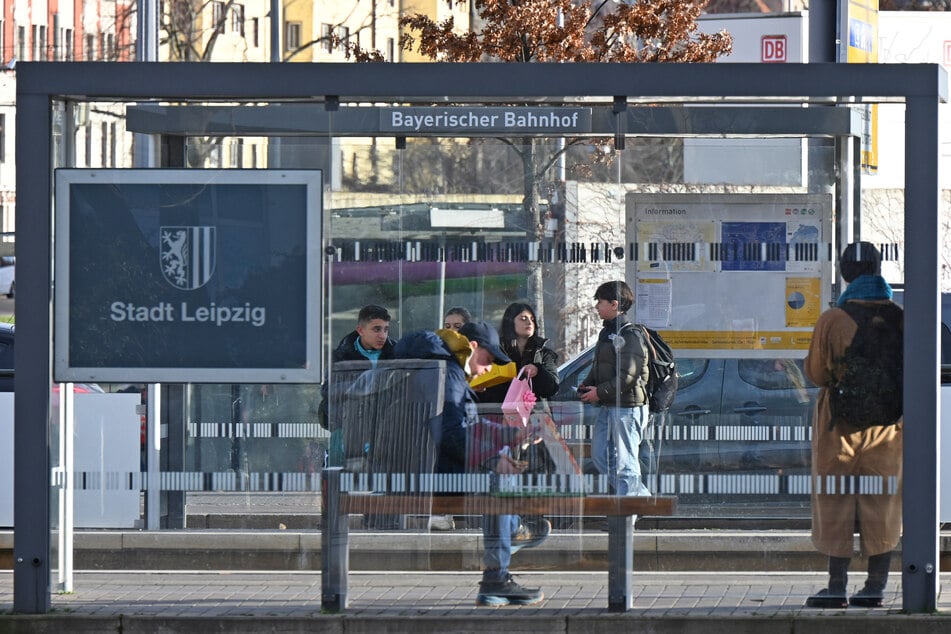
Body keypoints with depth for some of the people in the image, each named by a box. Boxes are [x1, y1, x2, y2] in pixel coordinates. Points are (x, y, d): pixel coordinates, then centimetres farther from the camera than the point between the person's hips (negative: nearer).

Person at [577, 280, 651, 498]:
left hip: (627, 407, -10)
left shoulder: (630, 335, -13)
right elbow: (597, 367, 25)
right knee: (600, 456, 11)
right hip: (606, 407, 10)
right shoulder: (606, 333, 16)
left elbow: (628, 376, -20)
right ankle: (643, 497, 17)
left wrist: (599, 392, -17)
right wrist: (586, 386, 7)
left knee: (625, 461, -6)